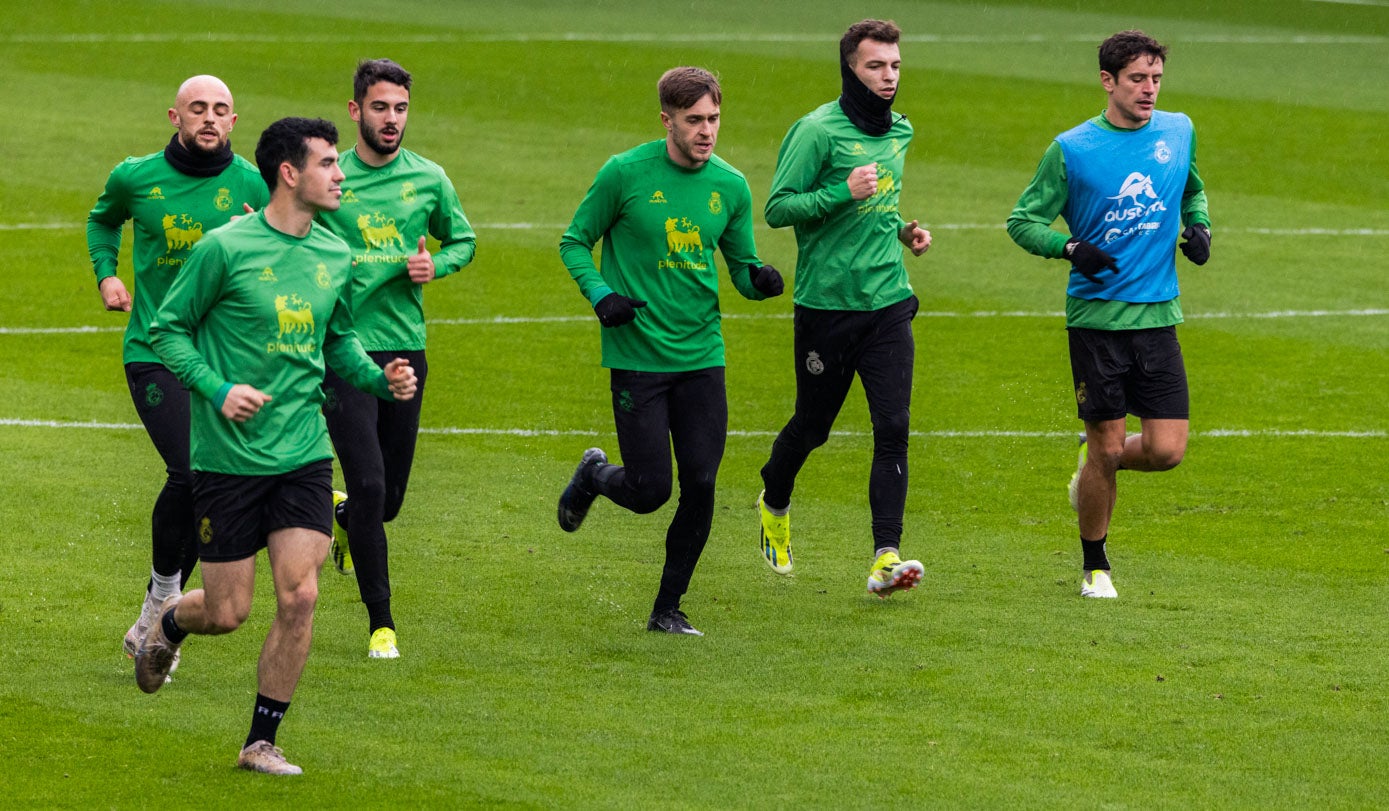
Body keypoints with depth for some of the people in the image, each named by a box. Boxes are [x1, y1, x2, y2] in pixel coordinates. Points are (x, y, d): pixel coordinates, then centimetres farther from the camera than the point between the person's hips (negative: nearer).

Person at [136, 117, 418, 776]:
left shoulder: (335, 256, 6)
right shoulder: (225, 248, -11)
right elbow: (168, 328, -4)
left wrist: (380, 378, 2)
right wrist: (218, 389, -17)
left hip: (304, 455, 4)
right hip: (228, 456, -4)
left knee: (299, 597, -8)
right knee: (227, 612, 2)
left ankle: (261, 742, 7)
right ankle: (168, 623, 39)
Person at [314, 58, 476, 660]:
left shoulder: (428, 179, 5)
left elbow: (463, 239, 20)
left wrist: (437, 264, -2)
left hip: (406, 349, 4)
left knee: (389, 498, 10)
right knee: (369, 486, -13)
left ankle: (338, 515, 47)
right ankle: (380, 622, -1)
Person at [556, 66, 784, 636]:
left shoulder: (731, 186, 4)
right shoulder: (625, 174, -7)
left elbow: (741, 264, 13)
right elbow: (575, 243, 2)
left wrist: (758, 279, -10)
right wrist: (601, 294, -16)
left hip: (702, 357, 3)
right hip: (637, 355, -3)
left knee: (700, 487, -2)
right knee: (649, 490, -5)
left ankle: (668, 609, 14)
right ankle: (593, 475, 31)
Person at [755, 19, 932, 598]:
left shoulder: (900, 132, 12)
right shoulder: (818, 131, -11)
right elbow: (777, 208, -13)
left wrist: (903, 231, 9)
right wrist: (844, 193, -24)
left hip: (889, 302, 4)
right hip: (826, 305, -4)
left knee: (893, 429, -9)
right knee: (812, 426, 9)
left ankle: (886, 557, -13)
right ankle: (774, 503, 41)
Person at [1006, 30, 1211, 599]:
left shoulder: (1179, 131, 7)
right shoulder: (1071, 150, -5)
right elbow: (1023, 220, -1)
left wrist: (1199, 227, 5)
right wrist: (1070, 248, -19)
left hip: (1158, 316, 3)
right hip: (1096, 316, -3)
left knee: (1167, 450, -5)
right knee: (1108, 446, -1)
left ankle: (1095, 461, 28)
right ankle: (1095, 568, 19)